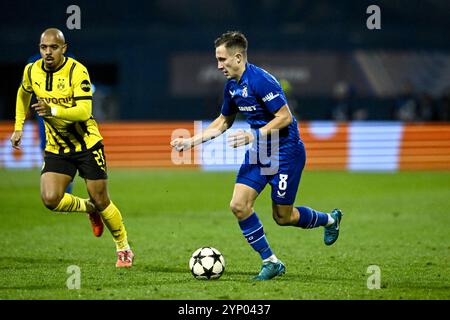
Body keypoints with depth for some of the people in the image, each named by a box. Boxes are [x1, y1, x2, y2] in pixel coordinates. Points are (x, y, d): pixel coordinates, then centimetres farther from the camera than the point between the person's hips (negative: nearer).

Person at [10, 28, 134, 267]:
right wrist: (18, 127, 16)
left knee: (101, 201, 1)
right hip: (56, 148, 4)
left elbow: (84, 111, -28)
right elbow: (23, 93, 21)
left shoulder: (77, 71, -19)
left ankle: (124, 249, 23)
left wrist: (53, 110, -42)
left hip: (87, 144, -4)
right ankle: (88, 208, 16)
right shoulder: (32, 71, -3)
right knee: (50, 199, -16)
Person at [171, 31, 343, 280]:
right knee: (239, 205, -6)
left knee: (282, 217, 2)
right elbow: (223, 121, 19)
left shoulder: (260, 80, -22)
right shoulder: (232, 86, 4)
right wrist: (191, 141, 12)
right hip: (258, 152, 8)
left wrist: (254, 135, -28)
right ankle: (270, 262, 6)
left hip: (285, 152, -8)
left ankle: (330, 219, 31)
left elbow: (285, 117, -22)